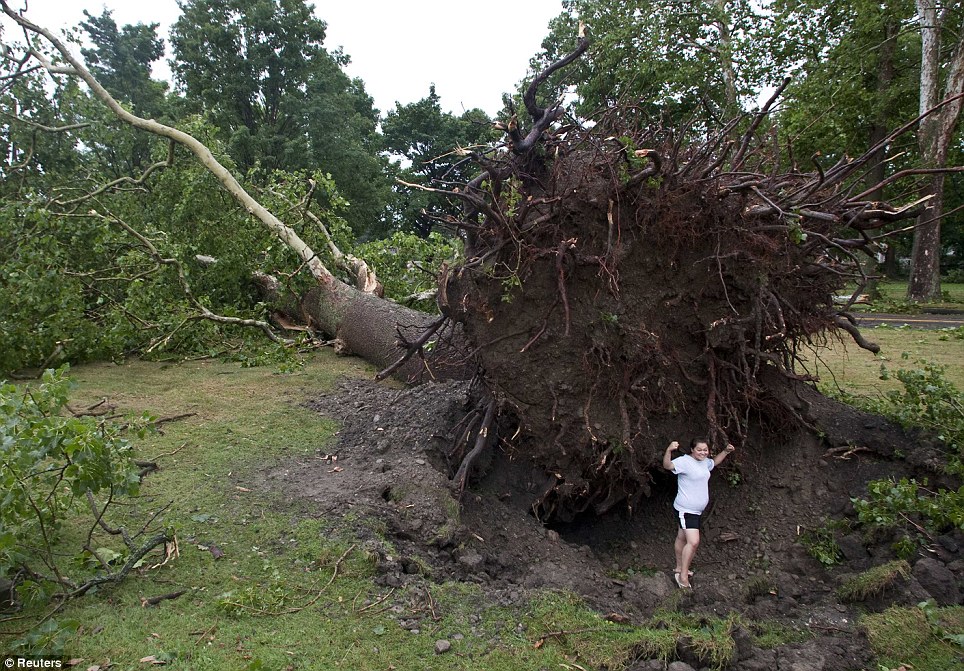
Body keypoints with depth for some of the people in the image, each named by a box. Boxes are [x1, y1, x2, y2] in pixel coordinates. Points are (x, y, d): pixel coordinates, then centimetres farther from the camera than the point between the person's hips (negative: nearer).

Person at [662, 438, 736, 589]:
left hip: (695, 510, 9)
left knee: (682, 538, 22)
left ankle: (679, 568, 35)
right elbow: (667, 465, -38)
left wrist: (726, 451, 20)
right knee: (693, 542, -16)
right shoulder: (684, 461, -21)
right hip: (686, 510, -9)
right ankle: (683, 576, -6)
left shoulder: (704, 462, 8)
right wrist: (669, 450, -54)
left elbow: (714, 462, 31)